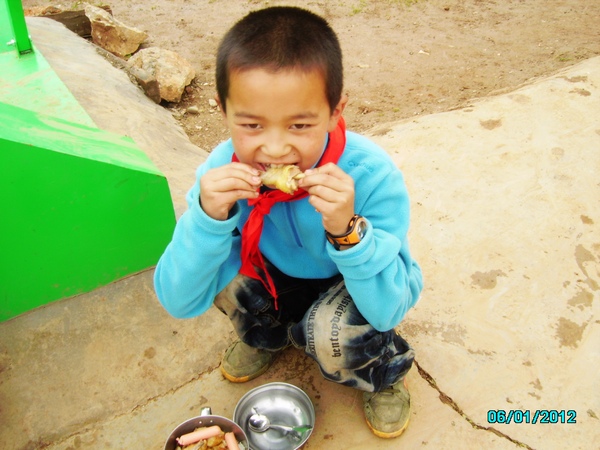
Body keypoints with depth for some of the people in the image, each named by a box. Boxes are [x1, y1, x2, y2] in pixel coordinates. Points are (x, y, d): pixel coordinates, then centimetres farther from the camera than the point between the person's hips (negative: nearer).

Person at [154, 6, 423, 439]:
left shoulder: (372, 175, -32)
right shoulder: (223, 170, -24)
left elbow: (391, 309, -31)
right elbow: (179, 302, -22)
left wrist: (346, 229, -47)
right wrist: (208, 216, -39)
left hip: (353, 289, -3)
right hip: (276, 285, 4)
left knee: (333, 335, -33)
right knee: (214, 250, -21)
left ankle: (385, 373, 5)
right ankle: (265, 334, 12)